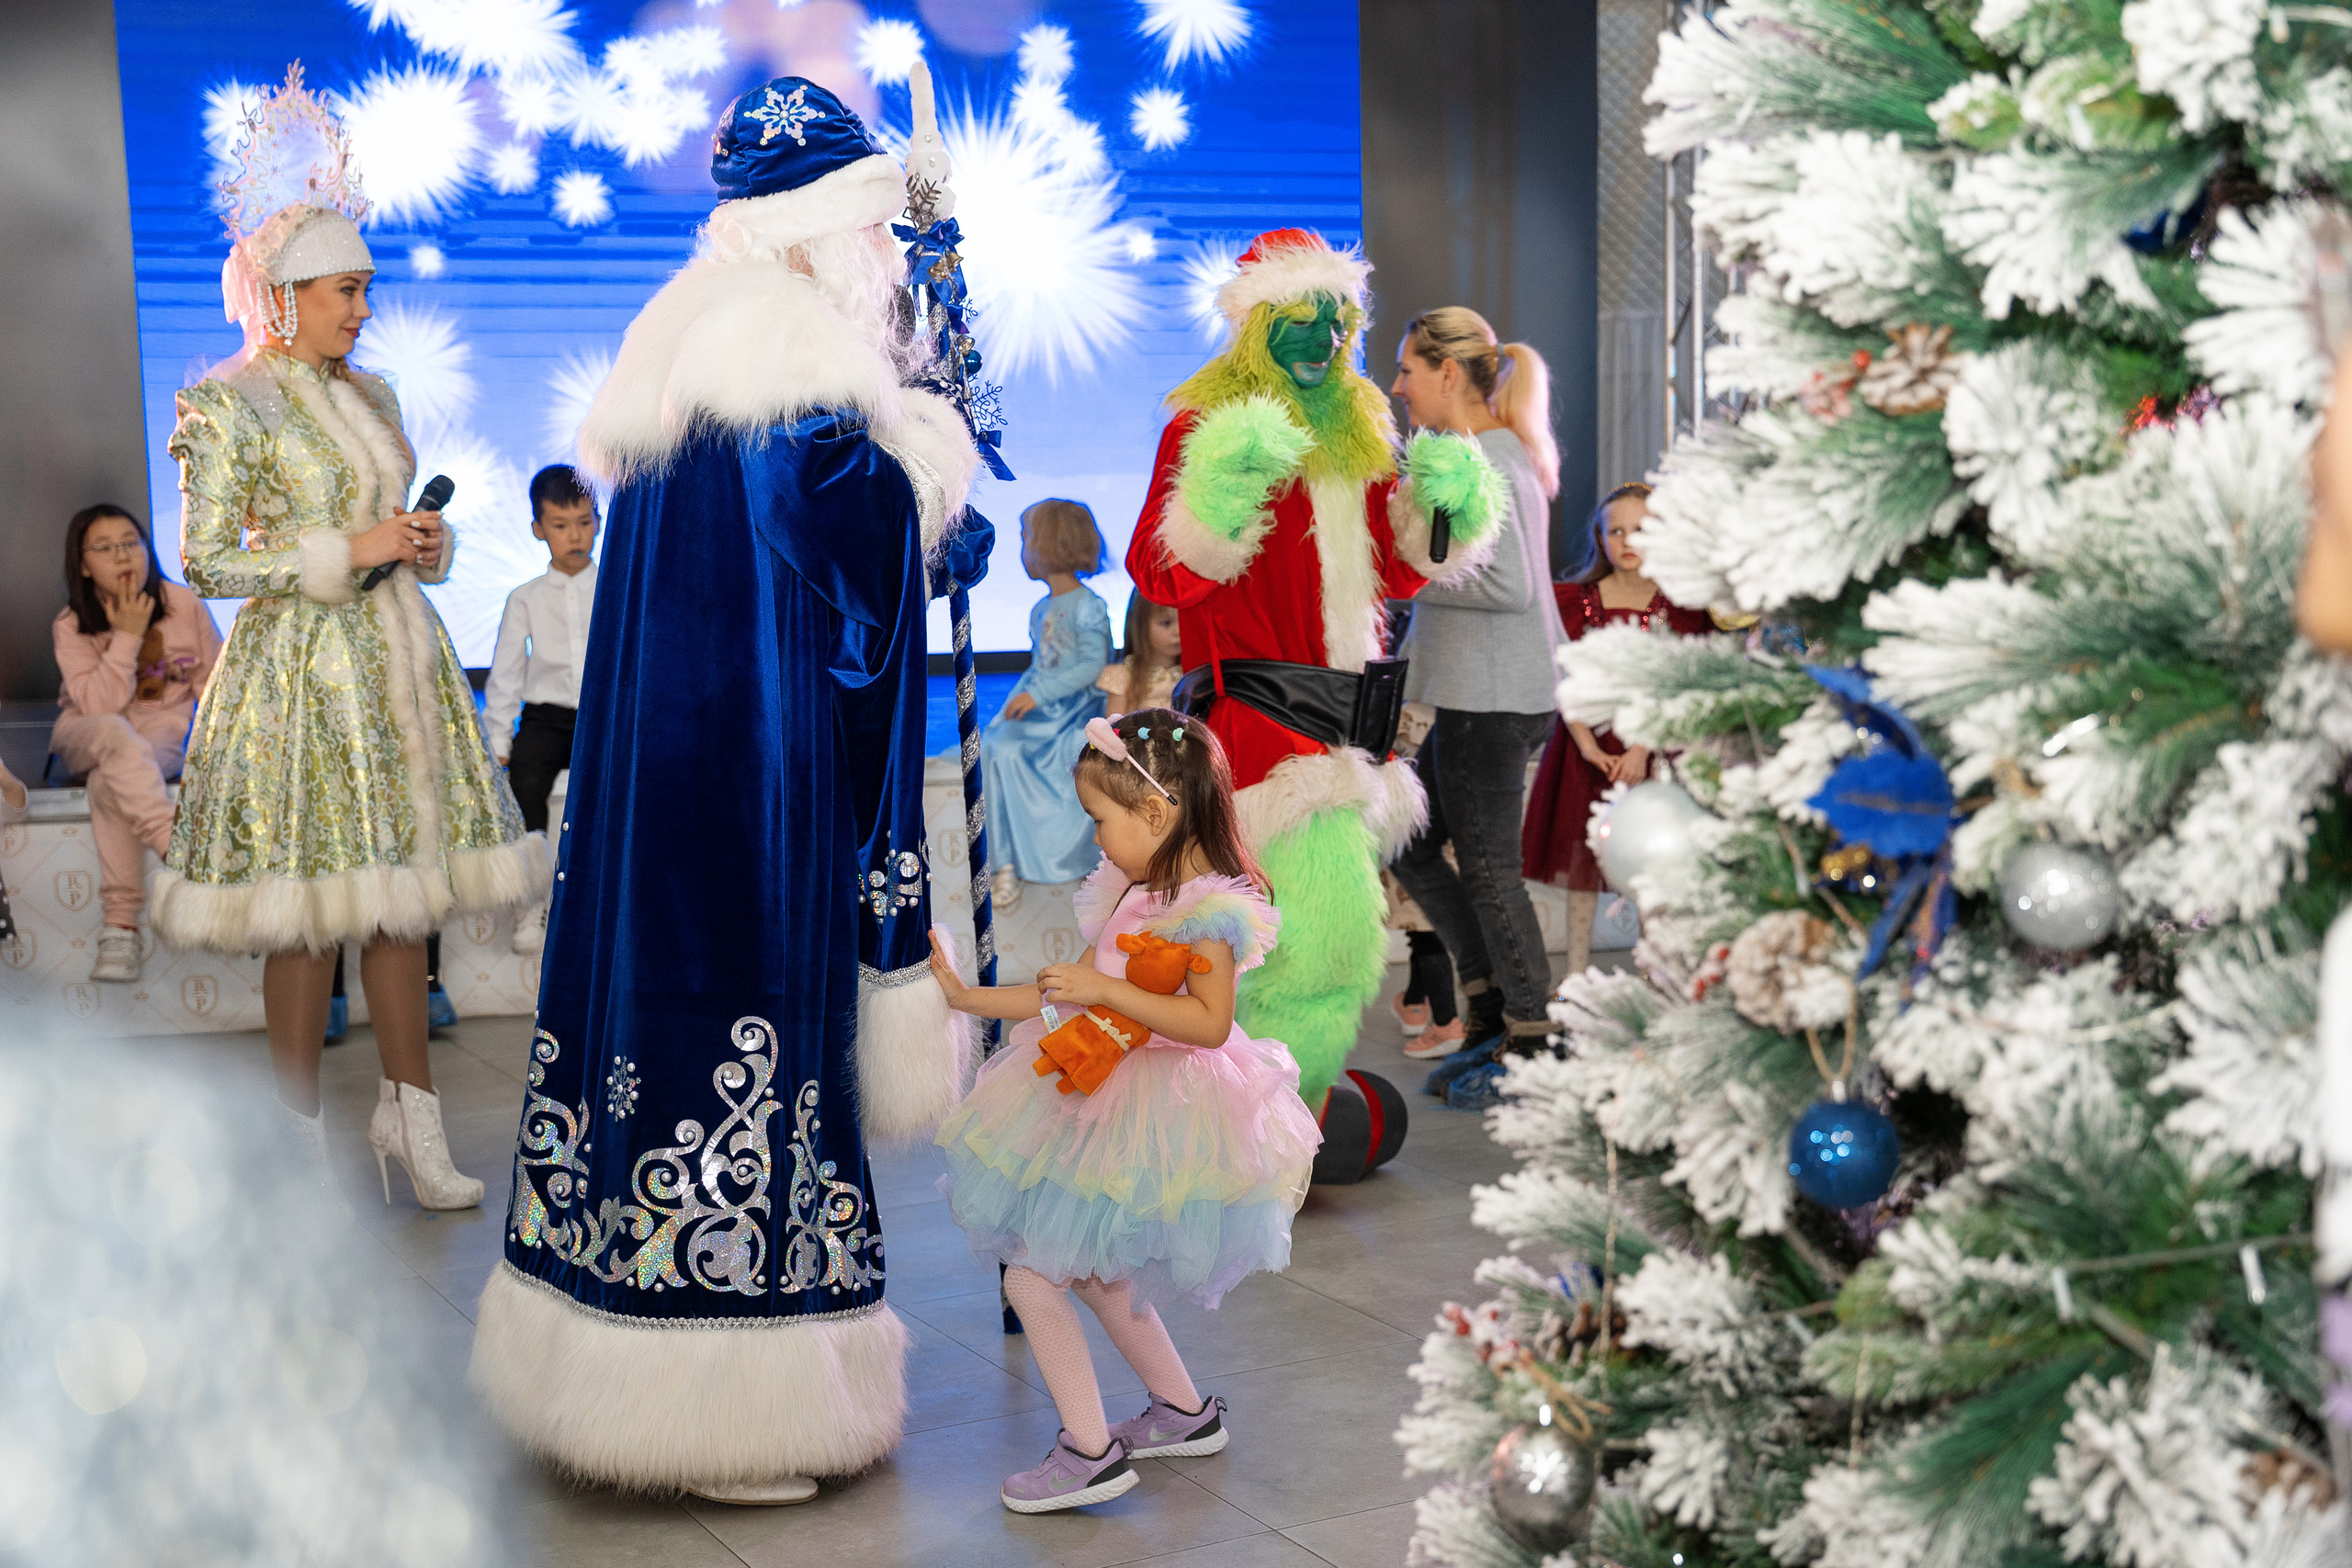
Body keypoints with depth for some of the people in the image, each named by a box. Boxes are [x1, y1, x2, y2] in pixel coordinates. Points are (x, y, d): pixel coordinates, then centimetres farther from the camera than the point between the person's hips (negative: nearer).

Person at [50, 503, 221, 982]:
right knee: (116, 735, -38)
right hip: (87, 735, 0)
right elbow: (99, 704, -20)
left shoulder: (182, 604, -7)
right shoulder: (71, 627, -8)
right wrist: (127, 636, -24)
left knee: (108, 782, -33)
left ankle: (121, 925, -29)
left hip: (164, 731, 0)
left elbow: (215, 683, 0)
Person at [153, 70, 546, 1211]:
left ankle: (408, 1116, 15)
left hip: (397, 657, 7)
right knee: (311, 911, -4)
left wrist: (423, 544, 0)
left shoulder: (372, 395, 14)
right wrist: (351, 551, -15)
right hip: (300, 668, -6)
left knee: (403, 896, 7)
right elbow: (206, 564, -11)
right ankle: (303, 1143, 8)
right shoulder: (231, 406, -7)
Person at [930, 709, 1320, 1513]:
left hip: (1158, 1109, -10)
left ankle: (1090, 1453, 2)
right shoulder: (1136, 893, 10)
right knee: (1092, 1268, 21)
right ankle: (1184, 1411, 35)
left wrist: (1105, 989, -30)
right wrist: (968, 996, 13)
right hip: (1107, 1096, 10)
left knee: (1031, 1273, -7)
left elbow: (1209, 1021, -27)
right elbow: (1069, 993, 15)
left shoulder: (1211, 906, -19)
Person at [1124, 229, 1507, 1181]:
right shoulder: (1207, 423, -4)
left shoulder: (1359, 429, 18)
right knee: (1323, 916, -14)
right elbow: (1159, 575, -13)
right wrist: (1217, 496, -29)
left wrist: (1444, 505, 3)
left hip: (1341, 711, 8)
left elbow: (1396, 574, 20)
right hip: (1255, 703, -8)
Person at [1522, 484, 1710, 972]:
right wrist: (1588, 746, -14)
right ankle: (1576, 975, 13)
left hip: (1654, 747, -1)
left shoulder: (1680, 606, 0)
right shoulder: (1576, 601, 3)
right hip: (1588, 747, 1)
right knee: (1581, 860, 4)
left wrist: (1642, 749, -18)